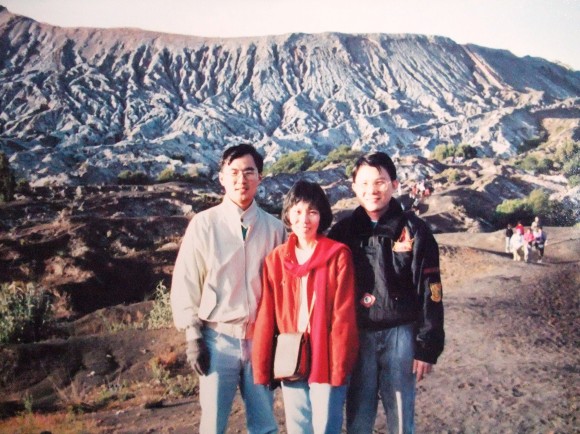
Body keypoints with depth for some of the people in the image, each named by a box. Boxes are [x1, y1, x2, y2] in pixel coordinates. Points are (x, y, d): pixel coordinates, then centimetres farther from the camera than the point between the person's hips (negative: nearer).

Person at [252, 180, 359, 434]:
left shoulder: (339, 255, -5)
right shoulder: (275, 259, 4)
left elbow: (344, 315, -8)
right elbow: (267, 317, 3)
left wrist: (340, 365, -12)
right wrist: (262, 366, 2)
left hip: (327, 362, -3)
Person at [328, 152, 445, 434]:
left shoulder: (414, 231, -3)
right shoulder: (342, 231, 3)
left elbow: (430, 294, -3)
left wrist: (427, 347, -6)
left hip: (400, 335, -1)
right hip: (356, 336, 2)